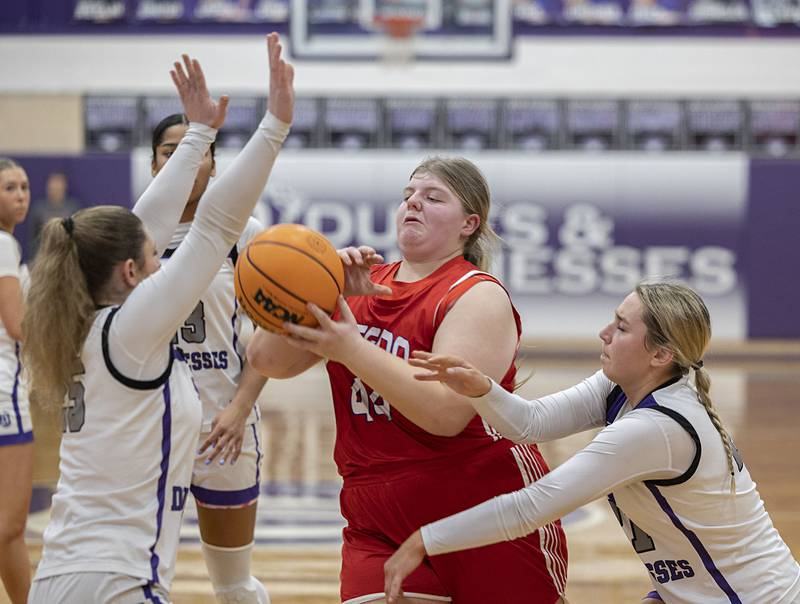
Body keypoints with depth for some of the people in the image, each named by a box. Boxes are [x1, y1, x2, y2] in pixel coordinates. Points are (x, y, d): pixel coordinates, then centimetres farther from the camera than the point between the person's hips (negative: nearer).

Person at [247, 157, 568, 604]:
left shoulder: (478, 297, -9)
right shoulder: (365, 286, 9)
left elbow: (446, 413, -24)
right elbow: (268, 360, -1)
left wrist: (351, 350, -29)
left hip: (489, 519, -4)